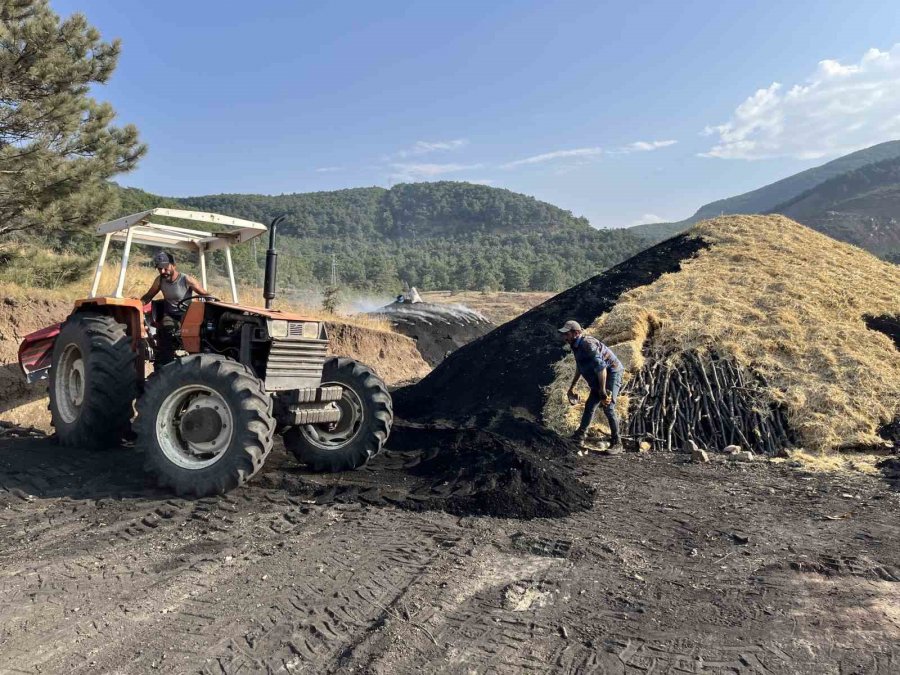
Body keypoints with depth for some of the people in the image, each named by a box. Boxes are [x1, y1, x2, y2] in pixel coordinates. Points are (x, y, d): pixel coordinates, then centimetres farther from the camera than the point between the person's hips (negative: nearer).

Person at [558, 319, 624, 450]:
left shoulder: (588, 344, -24)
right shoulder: (576, 346, 7)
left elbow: (600, 367, -30)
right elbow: (579, 367, 23)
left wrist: (602, 390, -30)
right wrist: (572, 386, 28)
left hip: (611, 375, -9)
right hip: (598, 380, 10)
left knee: (608, 408, -15)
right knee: (589, 406, 13)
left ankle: (616, 443, -6)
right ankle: (579, 435, 26)